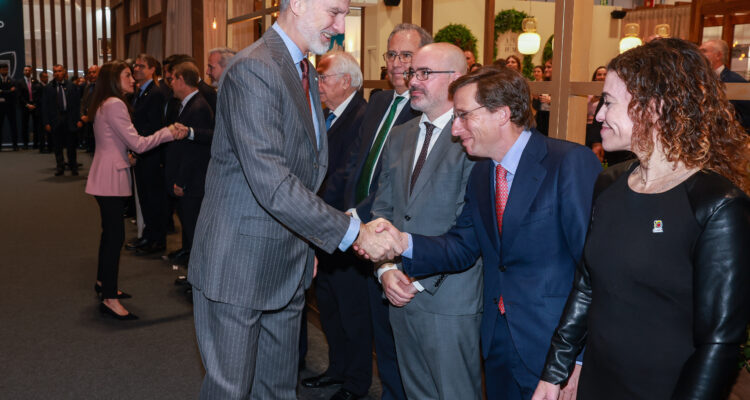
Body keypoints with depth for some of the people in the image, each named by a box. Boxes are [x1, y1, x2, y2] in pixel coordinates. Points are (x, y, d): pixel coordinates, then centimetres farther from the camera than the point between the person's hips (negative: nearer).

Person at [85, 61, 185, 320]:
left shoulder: (105, 105, 16)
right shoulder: (114, 105, -17)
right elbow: (138, 144, -20)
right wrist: (168, 133, -14)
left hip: (107, 177, 11)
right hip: (110, 177, -11)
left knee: (110, 232, 19)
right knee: (115, 235, -9)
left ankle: (103, 282, 33)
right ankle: (109, 299, -5)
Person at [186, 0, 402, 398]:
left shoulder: (306, 73, 12)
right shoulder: (253, 70, -20)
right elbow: (272, 185, -28)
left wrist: (307, 244, 15)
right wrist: (354, 232, -25)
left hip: (287, 268, 9)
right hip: (239, 266, -9)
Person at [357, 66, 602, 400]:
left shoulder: (572, 163, -16)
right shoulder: (480, 175, 9)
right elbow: (462, 246, 7)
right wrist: (404, 243, -12)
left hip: (552, 346, -6)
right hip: (498, 343, 7)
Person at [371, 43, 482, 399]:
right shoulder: (399, 136, 12)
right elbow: (382, 208, 11)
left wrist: (421, 280, -15)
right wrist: (386, 269, -3)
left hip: (449, 301, -7)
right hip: (400, 293, 7)